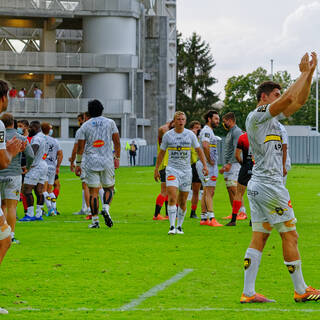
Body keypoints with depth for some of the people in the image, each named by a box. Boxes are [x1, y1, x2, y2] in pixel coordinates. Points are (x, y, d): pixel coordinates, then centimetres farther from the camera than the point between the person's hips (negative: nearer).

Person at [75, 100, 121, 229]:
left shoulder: (85, 126, 3)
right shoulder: (110, 123, 5)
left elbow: (80, 147, 3)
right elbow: (117, 142, 5)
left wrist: (78, 164, 10)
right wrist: (117, 158, 15)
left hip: (91, 162, 0)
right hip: (107, 162, 0)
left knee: (93, 192, 2)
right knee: (109, 188, 13)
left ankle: (95, 220, -1)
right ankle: (106, 208, -14)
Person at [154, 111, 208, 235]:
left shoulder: (190, 134, 3)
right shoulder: (168, 135, 1)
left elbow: (199, 150, 9)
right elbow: (161, 153, 10)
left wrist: (204, 165, -1)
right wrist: (156, 169, 7)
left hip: (186, 170, 2)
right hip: (172, 169, -2)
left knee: (183, 201, 5)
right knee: (172, 198, -16)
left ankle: (179, 227, 17)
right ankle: (172, 227, -18)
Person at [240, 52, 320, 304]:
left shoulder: (273, 118, 17)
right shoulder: (256, 117, -10)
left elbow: (299, 100, 21)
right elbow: (289, 98, -20)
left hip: (258, 186, 10)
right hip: (269, 185, -10)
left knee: (259, 237, 4)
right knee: (290, 236, -3)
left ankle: (248, 293, 0)